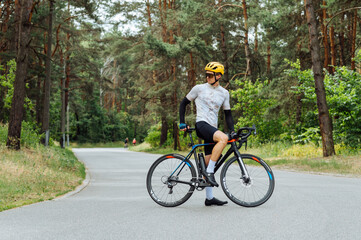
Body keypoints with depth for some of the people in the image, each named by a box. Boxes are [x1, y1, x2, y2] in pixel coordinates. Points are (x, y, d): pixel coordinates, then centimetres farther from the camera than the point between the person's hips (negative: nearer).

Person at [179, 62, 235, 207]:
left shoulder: (224, 93, 13)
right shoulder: (199, 88, 3)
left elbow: (227, 113, 17)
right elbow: (183, 103, 10)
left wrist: (232, 130, 4)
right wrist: (182, 122, 1)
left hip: (212, 129, 5)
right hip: (201, 124, -5)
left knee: (209, 164, 5)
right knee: (223, 138, -34)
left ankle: (209, 198, 11)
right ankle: (209, 172, -27)